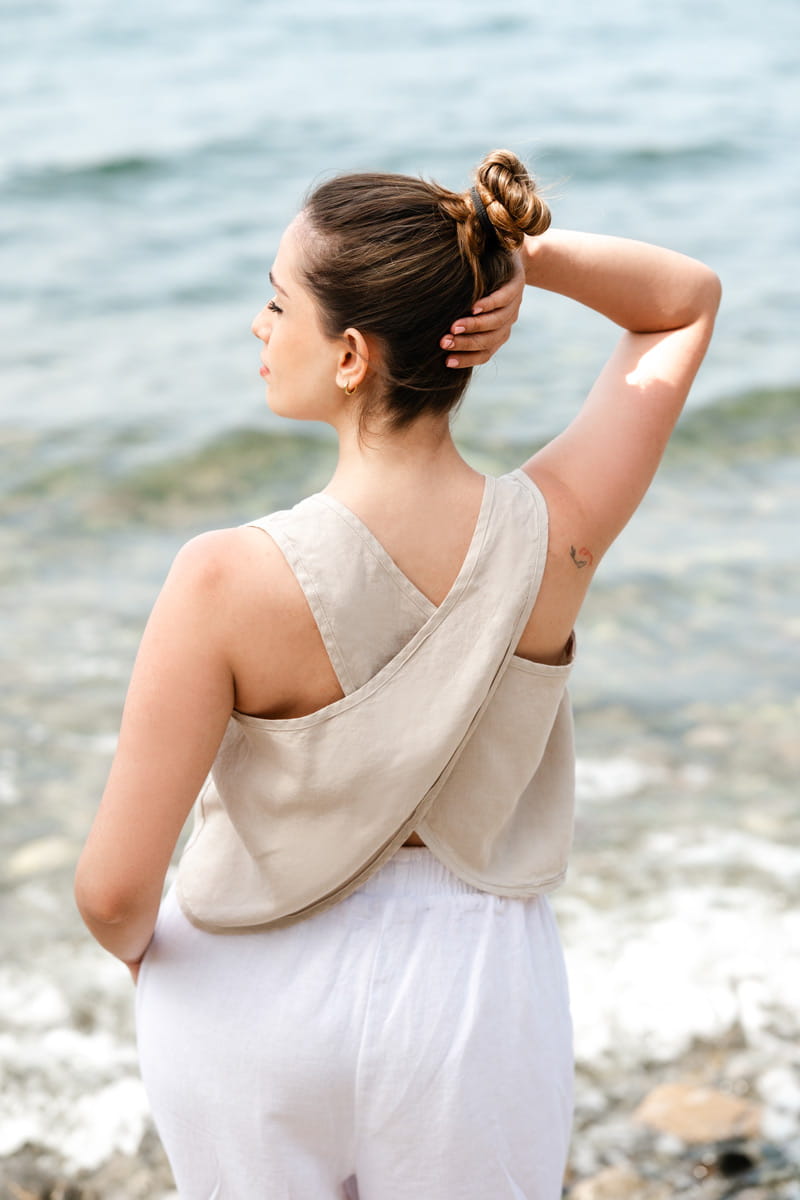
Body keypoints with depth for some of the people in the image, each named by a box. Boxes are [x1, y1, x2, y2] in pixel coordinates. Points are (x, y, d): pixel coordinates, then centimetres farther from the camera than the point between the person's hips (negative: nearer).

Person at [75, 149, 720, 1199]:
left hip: (258, 1000, -2)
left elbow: (114, 890, -21)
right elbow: (688, 302, -2)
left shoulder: (231, 583, -28)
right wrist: (515, 248, -18)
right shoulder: (554, 540, -20)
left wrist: (137, 946, 2)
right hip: (473, 994, 2)